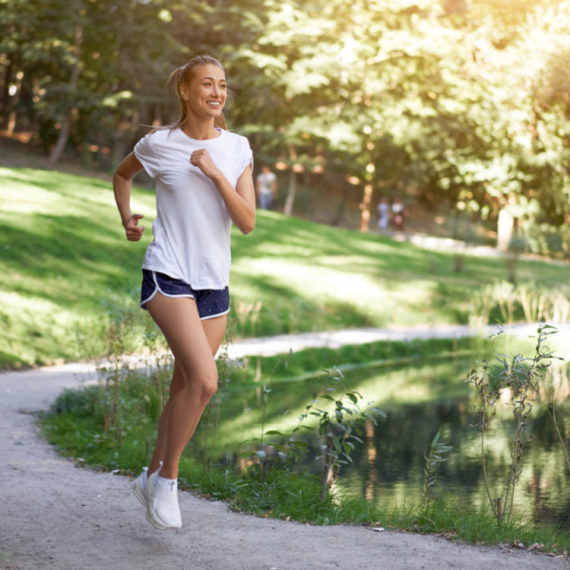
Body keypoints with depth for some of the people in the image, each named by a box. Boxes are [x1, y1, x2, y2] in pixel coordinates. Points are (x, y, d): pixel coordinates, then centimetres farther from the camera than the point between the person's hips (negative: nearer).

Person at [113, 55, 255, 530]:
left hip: (215, 283, 5)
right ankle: (168, 479, -3)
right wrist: (127, 218, 9)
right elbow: (122, 174, 19)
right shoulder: (159, 144, -3)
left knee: (186, 387, 11)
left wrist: (216, 173, -14)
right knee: (205, 381, -20)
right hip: (168, 276, -5)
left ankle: (153, 477, 28)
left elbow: (247, 222, -4)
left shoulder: (237, 149, 4)